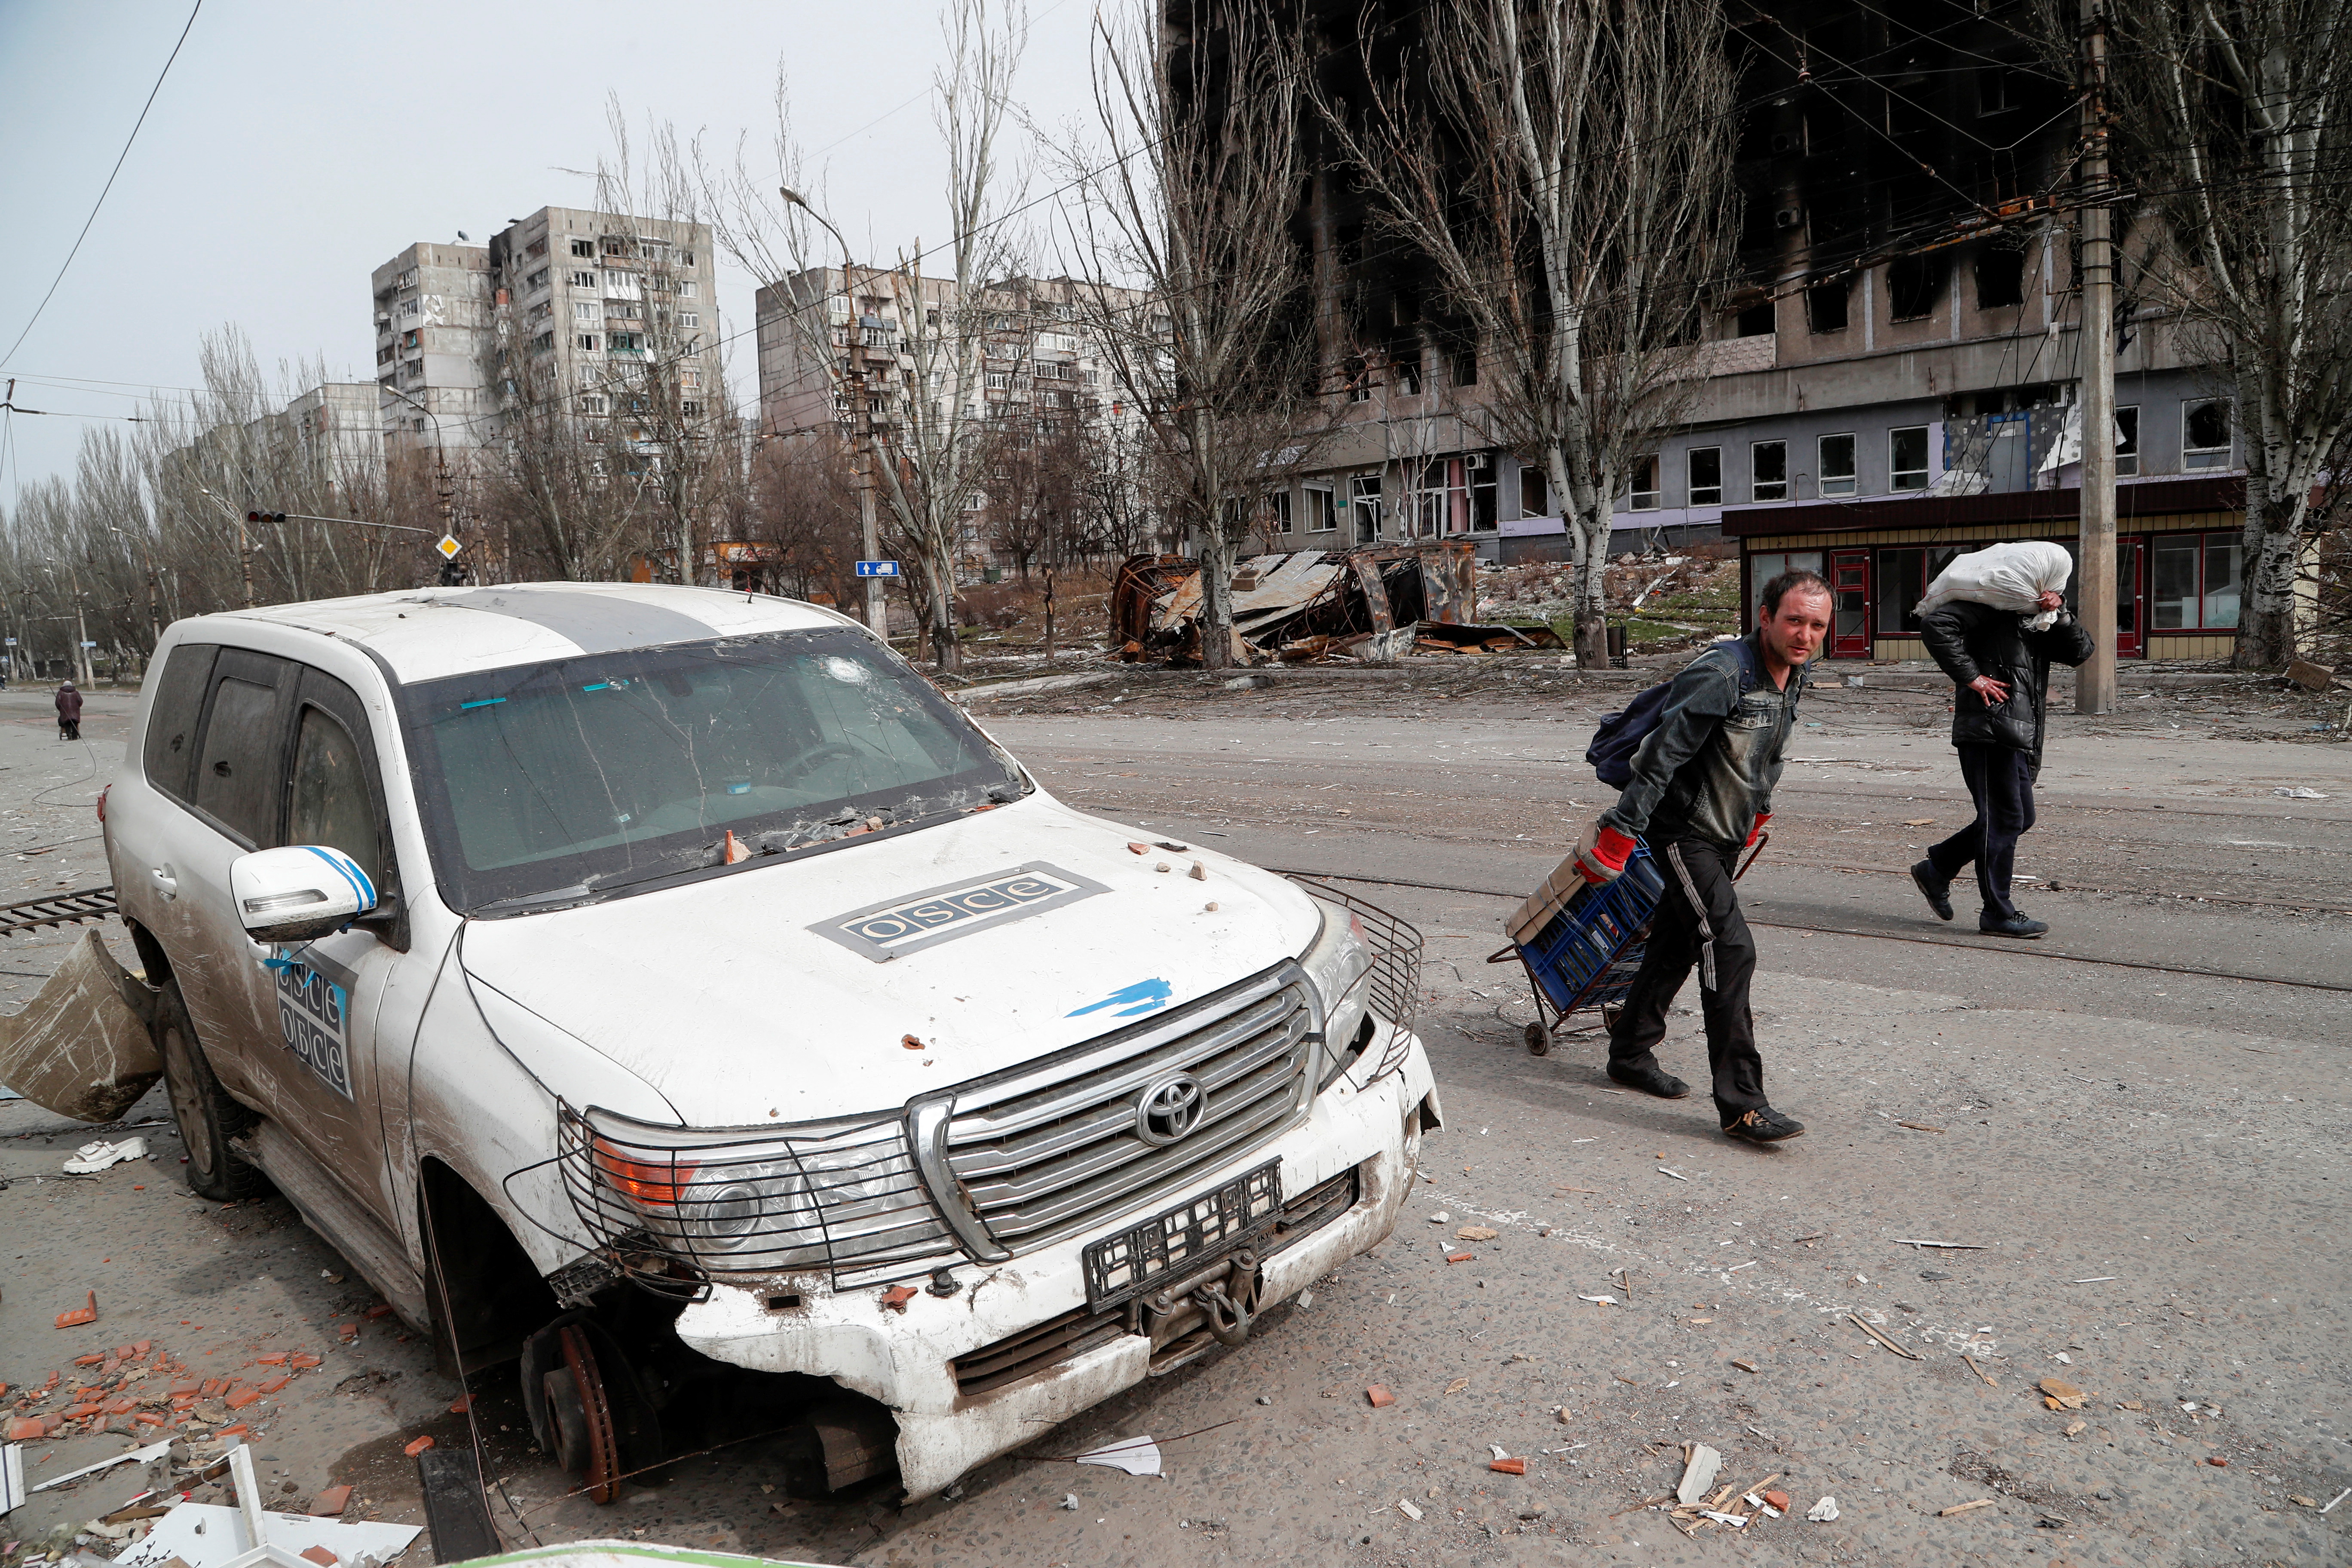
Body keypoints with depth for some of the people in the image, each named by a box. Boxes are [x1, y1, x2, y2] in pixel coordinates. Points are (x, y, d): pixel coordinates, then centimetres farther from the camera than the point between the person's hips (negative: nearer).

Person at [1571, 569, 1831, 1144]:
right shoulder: (1723, 673, -25)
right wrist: (1621, 831, -25)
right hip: (1685, 831, -9)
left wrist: (1760, 807, 31)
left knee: (1677, 943, 18)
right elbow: (1663, 753, -26)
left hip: (1726, 836, 9)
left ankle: (1631, 1053, 34)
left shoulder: (1795, 677, 4)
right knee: (1730, 949, -16)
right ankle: (1741, 1103, -12)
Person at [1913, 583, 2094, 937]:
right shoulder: (1991, 604, -5)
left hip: (2020, 736, 10)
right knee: (2004, 818, -6)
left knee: (2019, 817, 14)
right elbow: (1936, 623, -19)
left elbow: (2079, 652, 11)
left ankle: (1936, 869, 24)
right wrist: (1970, 677, -19)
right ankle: (1998, 914, 2)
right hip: (1990, 731, -9)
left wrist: (2060, 615, -6)